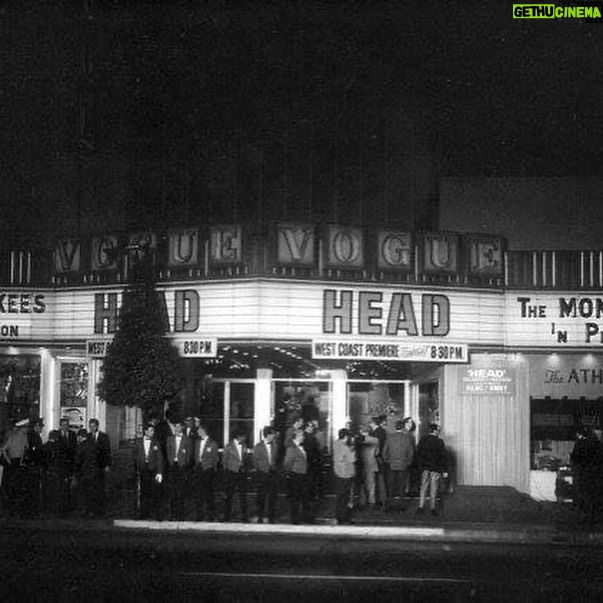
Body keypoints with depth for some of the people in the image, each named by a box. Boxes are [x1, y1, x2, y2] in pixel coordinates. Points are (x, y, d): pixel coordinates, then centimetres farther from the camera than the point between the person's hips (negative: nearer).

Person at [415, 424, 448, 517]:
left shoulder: (422, 440, 3)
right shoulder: (439, 441, -12)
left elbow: (417, 454, 7)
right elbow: (443, 456, -10)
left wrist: (420, 466, 15)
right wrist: (444, 467, -1)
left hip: (425, 468, 4)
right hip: (436, 468, -4)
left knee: (423, 487, 11)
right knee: (433, 488, 5)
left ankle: (421, 506, 7)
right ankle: (432, 508, 9)